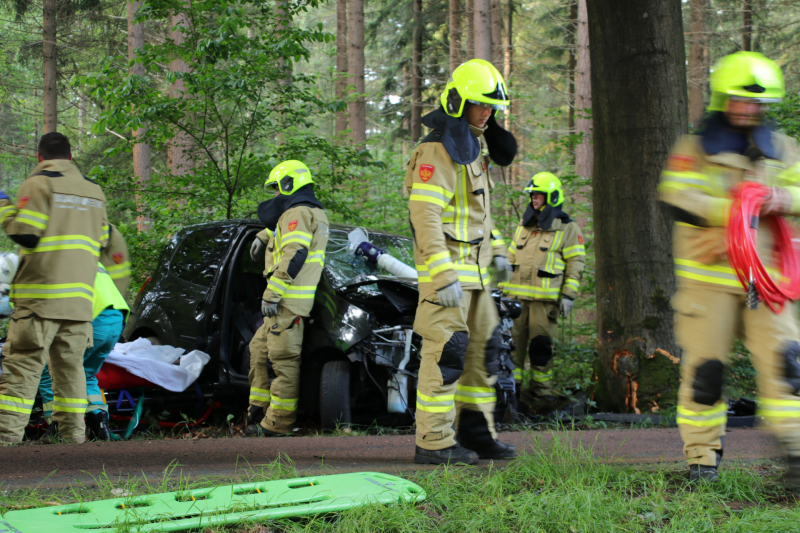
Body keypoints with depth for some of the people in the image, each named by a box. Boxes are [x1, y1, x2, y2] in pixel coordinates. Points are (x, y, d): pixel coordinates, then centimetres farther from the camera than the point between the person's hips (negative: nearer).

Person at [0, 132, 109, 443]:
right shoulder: (93, 190, 16)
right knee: (70, 364, 11)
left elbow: (25, 234, -13)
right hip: (80, 295, 6)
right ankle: (73, 430, 9)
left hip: (41, 295, -6)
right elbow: (102, 242, 19)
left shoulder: (39, 184, -5)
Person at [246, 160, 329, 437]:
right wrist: (263, 236, 46)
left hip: (289, 300, -11)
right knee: (259, 349, 18)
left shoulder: (297, 212, -10)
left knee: (284, 358, -11)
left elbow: (294, 256, -21)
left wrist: (272, 294, -21)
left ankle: (278, 422, -13)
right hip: (287, 302, 11)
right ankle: (258, 411, 21)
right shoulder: (314, 212, 23)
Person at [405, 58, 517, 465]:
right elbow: (425, 214, -22)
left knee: (482, 349, 11)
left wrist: (496, 248, 20)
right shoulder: (437, 151, -14)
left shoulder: (472, 148, 17)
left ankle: (475, 433, 19)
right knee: (446, 353, -10)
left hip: (474, 272, 10)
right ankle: (434, 443, -6)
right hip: (445, 268, -10)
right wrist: (444, 276, -26)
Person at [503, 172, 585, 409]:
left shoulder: (567, 229, 3)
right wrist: (503, 288, 19)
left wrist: (568, 295, -8)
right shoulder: (524, 225, 20)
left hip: (545, 298, -5)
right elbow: (511, 257, 25)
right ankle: (511, 385, 7)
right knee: (512, 340, 1)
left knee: (541, 344, -6)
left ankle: (542, 388, 2)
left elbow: (576, 263, 0)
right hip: (517, 295, 5)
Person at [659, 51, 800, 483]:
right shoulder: (695, 150, 3)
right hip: (709, 276, -3)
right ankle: (702, 455, 9)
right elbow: (678, 199, -10)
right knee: (704, 365, -1)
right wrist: (732, 210, -21)